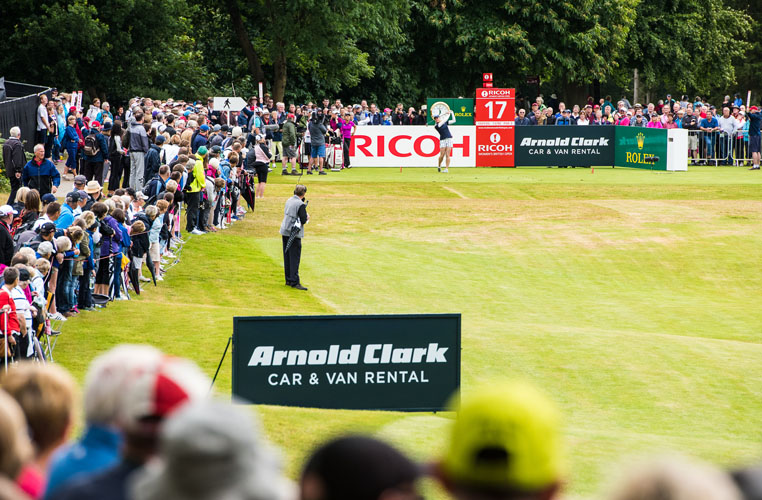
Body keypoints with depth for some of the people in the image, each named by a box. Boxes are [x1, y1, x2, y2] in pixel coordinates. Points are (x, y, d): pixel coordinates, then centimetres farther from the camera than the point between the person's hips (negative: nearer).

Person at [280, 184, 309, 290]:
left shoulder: (289, 201, 7)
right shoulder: (300, 204, -16)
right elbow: (303, 220, -17)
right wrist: (307, 217, 5)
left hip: (285, 231, 8)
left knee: (287, 257, 13)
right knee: (295, 258, -6)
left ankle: (288, 280, 19)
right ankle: (294, 282, -8)